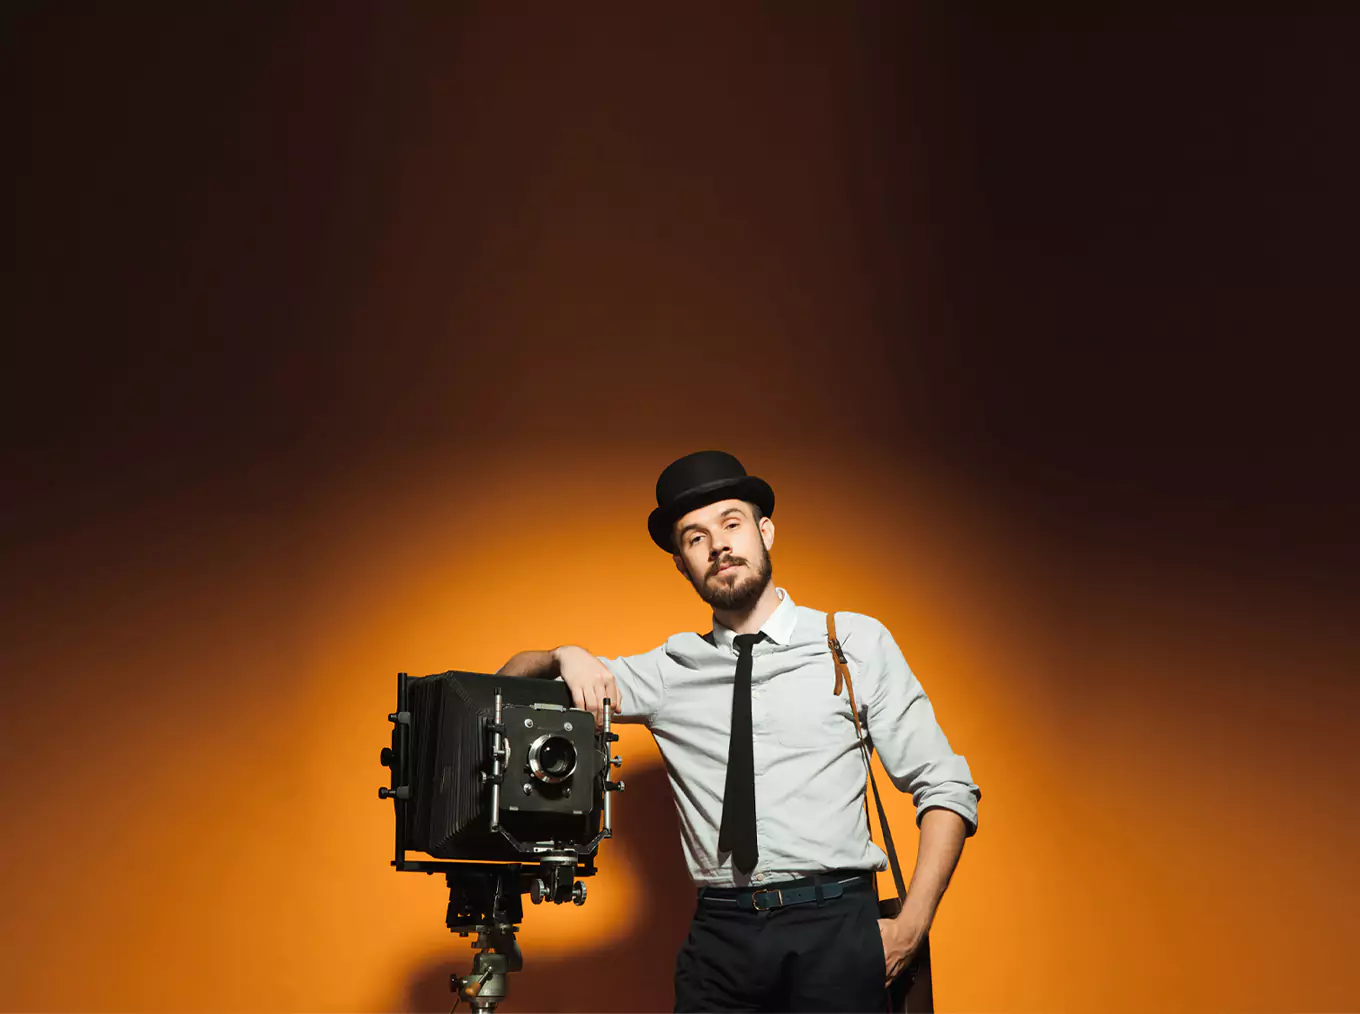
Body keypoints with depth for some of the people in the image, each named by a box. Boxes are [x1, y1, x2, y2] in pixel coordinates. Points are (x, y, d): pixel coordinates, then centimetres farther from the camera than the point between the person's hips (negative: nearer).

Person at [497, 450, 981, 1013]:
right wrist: (568, 657, -7)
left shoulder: (858, 643, 4)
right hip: (718, 939, 2)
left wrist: (910, 926, -8)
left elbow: (946, 788, 2)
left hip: (834, 929, -2)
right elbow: (511, 679, 15)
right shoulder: (670, 671, 10)